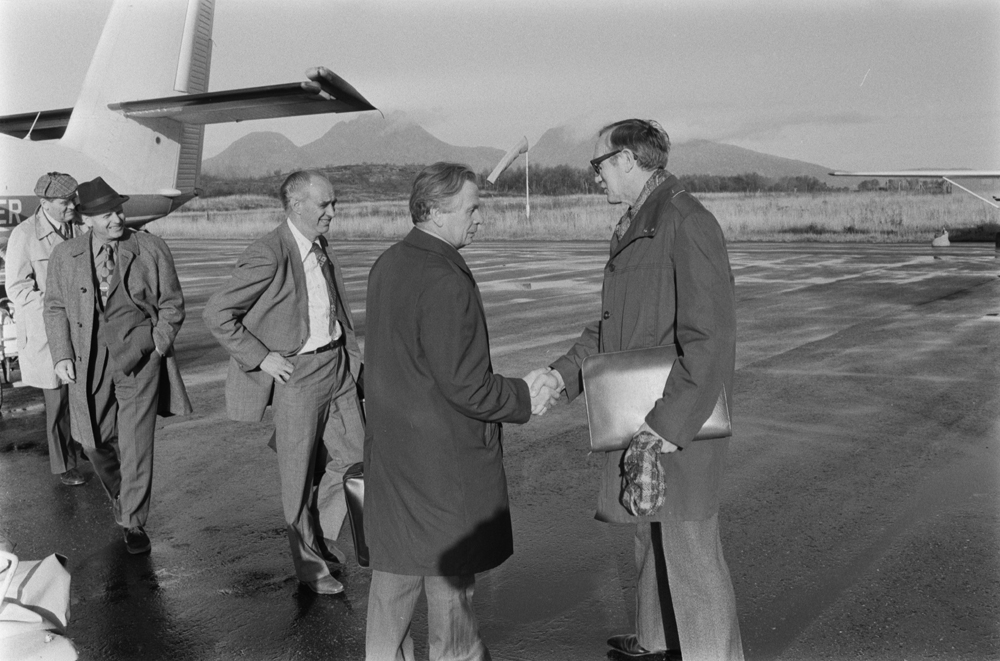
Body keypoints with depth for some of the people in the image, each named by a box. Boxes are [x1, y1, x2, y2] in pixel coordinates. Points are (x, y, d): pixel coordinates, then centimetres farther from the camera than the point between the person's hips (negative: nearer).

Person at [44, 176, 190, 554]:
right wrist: (61, 355, -1)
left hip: (139, 356, -2)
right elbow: (55, 308, 10)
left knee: (136, 442, -2)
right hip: (88, 362, 2)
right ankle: (118, 495, 41)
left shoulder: (150, 249, -1)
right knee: (95, 441, 10)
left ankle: (133, 523, 12)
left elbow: (172, 304, 5)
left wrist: (157, 346, -4)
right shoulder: (65, 256, 4)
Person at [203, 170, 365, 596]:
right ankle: (309, 563, 21)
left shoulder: (322, 249, 9)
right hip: (296, 373, -7)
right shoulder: (268, 256, -17)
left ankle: (321, 533, 34)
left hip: (338, 365, 7)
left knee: (353, 457, 12)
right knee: (300, 476, 5)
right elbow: (216, 314, -17)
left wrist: (352, 354, 14)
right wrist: (261, 357, -16)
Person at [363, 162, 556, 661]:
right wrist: (524, 399, -8)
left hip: (390, 446, 9)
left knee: (394, 567, 20)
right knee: (450, 571, 8)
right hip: (442, 455, -9)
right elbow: (465, 386, -23)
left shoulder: (387, 265, 6)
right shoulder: (445, 282, -23)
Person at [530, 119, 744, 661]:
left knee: (688, 545, 1)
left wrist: (674, 422, -25)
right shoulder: (632, 229, 12)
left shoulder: (687, 223, -18)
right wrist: (564, 373, 5)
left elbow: (710, 336, -23)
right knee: (650, 533, 22)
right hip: (639, 418, 10)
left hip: (680, 420, -10)